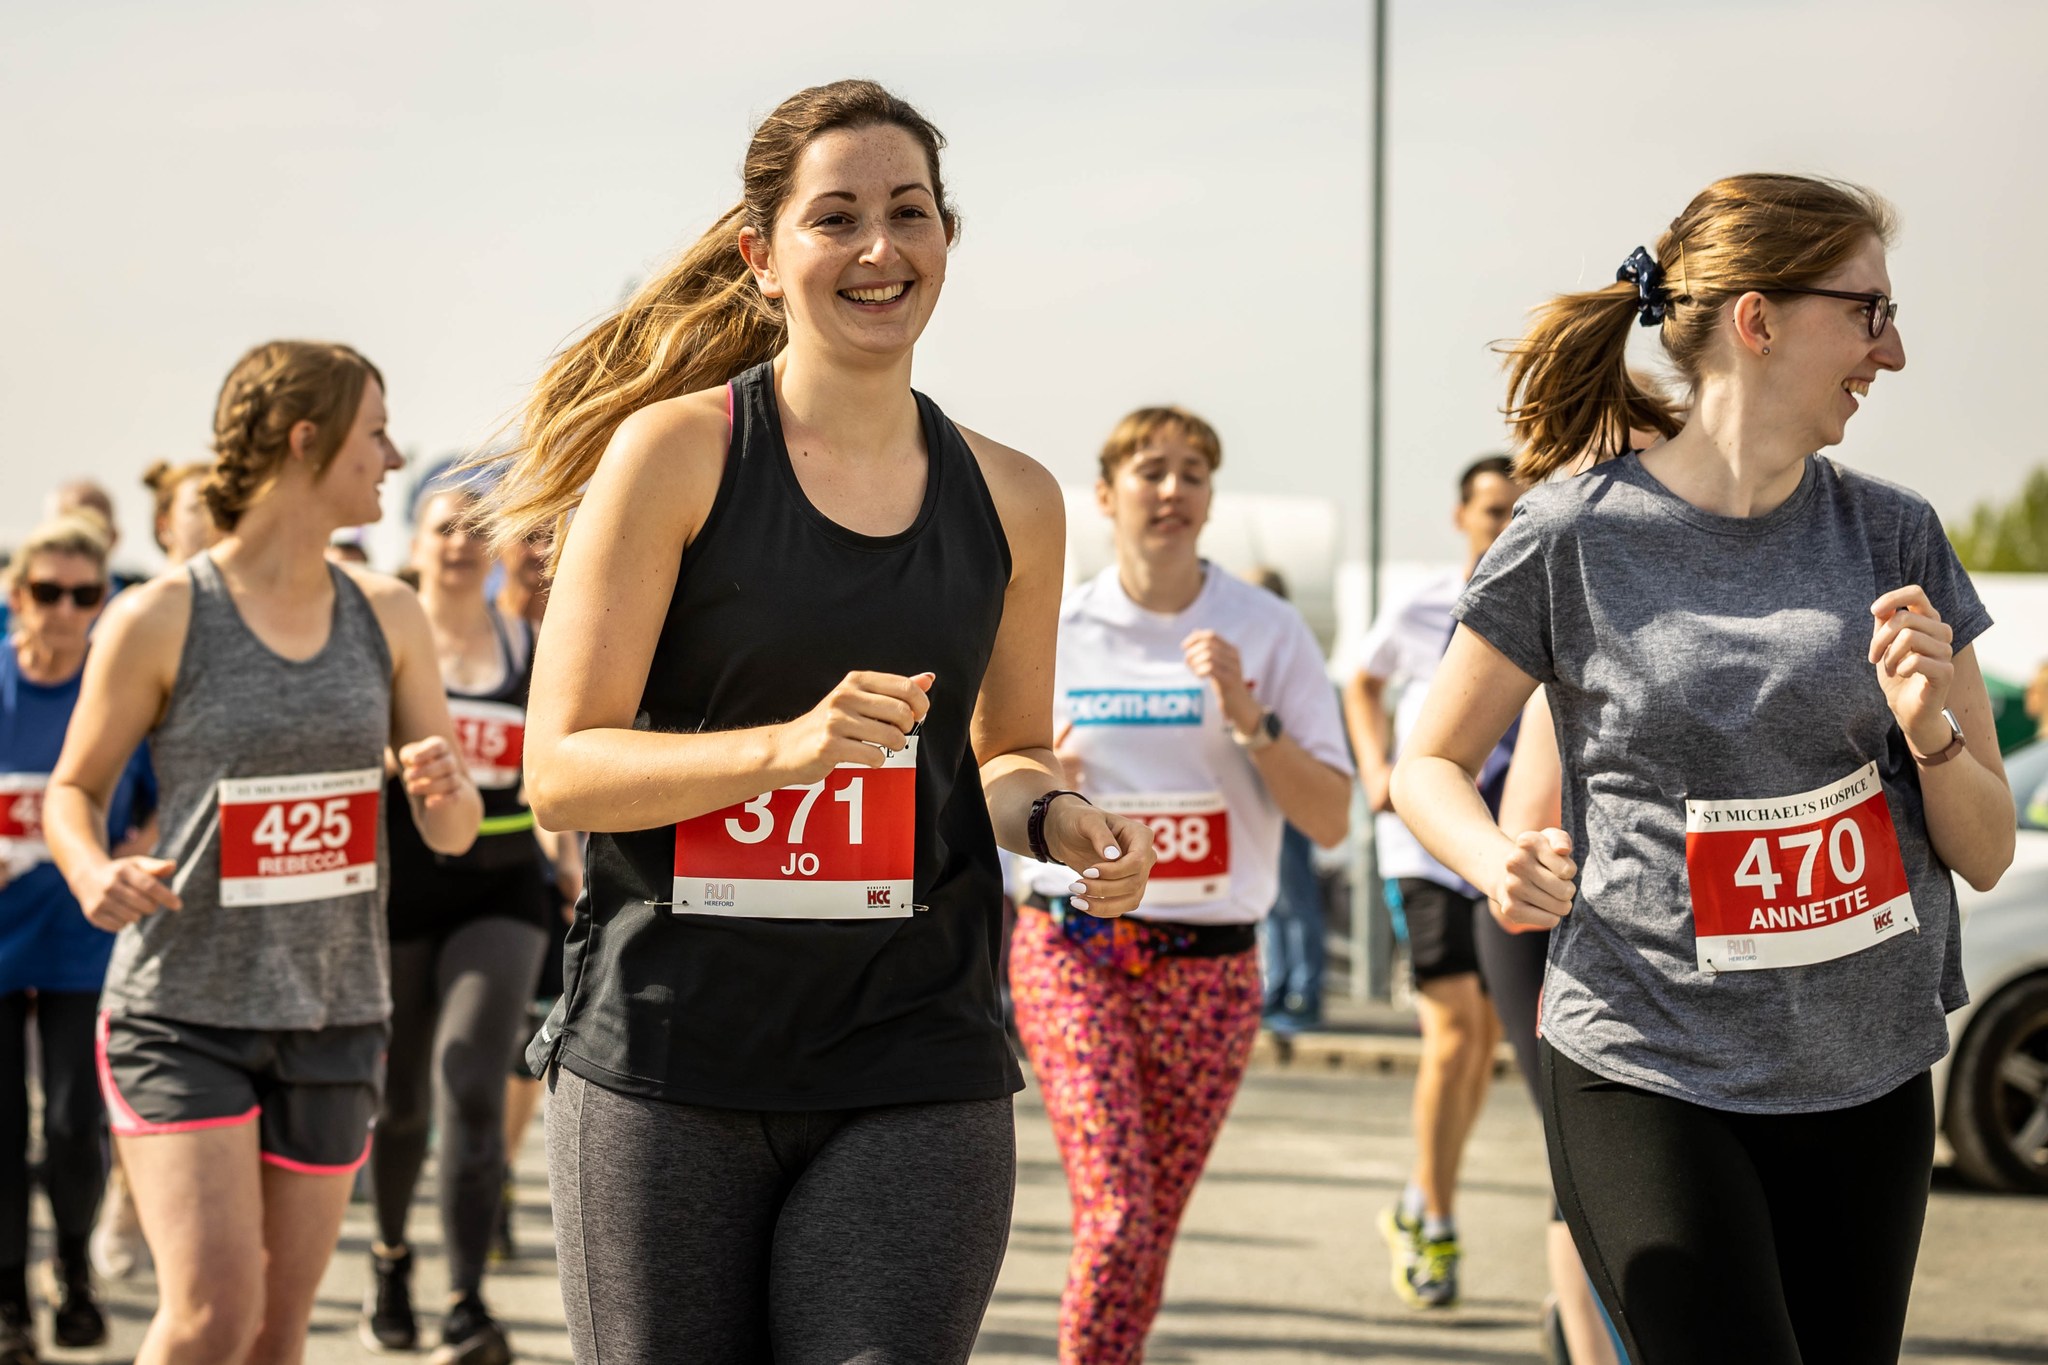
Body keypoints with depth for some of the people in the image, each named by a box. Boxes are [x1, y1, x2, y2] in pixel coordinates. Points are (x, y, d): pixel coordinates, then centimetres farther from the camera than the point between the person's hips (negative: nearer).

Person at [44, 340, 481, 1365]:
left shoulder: (387, 618, 6)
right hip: (182, 1010, -4)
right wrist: (93, 872, -19)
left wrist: (442, 792, -15)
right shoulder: (161, 618, -6)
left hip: (334, 1016, 5)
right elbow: (74, 789, 3)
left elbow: (453, 831, 9)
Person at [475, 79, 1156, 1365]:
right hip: (667, 1056, -2)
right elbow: (560, 766, -6)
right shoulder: (677, 452, -3)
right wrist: (785, 745, -21)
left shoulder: (1012, 500, 10)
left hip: (915, 1069, 2)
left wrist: (1058, 816, 1)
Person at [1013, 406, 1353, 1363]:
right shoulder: (1052, 630, 3)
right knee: (1114, 1218, -15)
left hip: (1209, 965, 1)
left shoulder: (1267, 632, 1)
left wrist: (1246, 715, -16)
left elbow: (1331, 822, -4)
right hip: (1072, 950, -1)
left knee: (1150, 1233, 7)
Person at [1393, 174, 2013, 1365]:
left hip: (1868, 1086, 4)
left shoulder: (1895, 537, 3)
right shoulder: (1575, 538, -6)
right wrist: (1498, 861, -15)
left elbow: (1988, 855, 7)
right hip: (1649, 1080, -4)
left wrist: (1928, 729, -13)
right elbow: (1429, 765, 5)